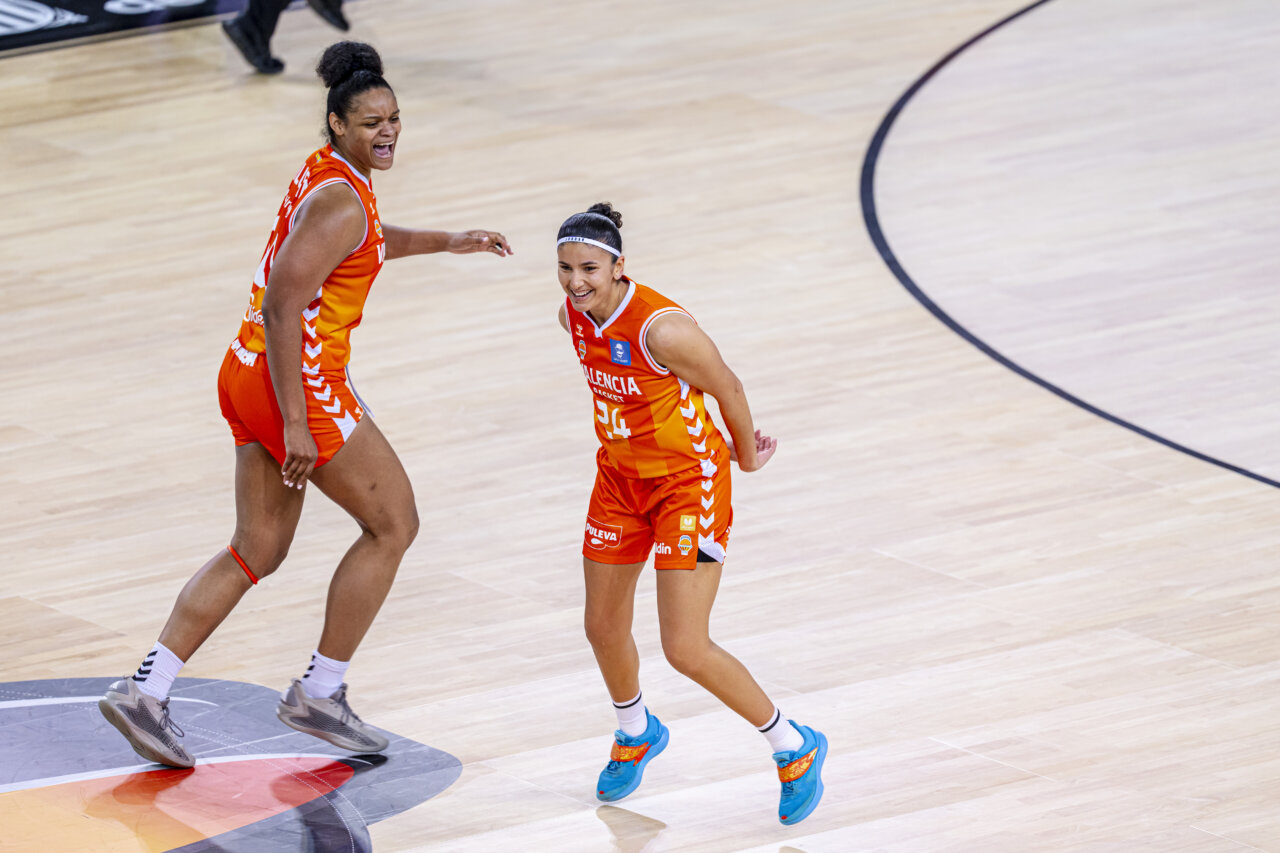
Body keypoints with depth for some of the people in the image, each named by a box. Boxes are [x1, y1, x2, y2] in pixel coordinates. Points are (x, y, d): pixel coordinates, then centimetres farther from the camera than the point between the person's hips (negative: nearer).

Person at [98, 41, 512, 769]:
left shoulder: (331, 175, 11)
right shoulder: (340, 201, -20)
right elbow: (282, 306, -24)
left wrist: (445, 242, 35)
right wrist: (296, 424, -25)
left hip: (250, 377, 10)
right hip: (299, 383, -10)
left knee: (260, 549, 16)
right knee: (394, 523, 5)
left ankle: (145, 690, 10)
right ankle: (320, 694, 11)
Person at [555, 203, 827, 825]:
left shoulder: (662, 328, -31)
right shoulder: (574, 315, -7)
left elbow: (727, 387, -14)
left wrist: (746, 454, 3)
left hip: (689, 480, -7)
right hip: (622, 475, 7)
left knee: (686, 650, -11)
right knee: (603, 627, 17)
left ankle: (795, 748, 9)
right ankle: (636, 734, 48)